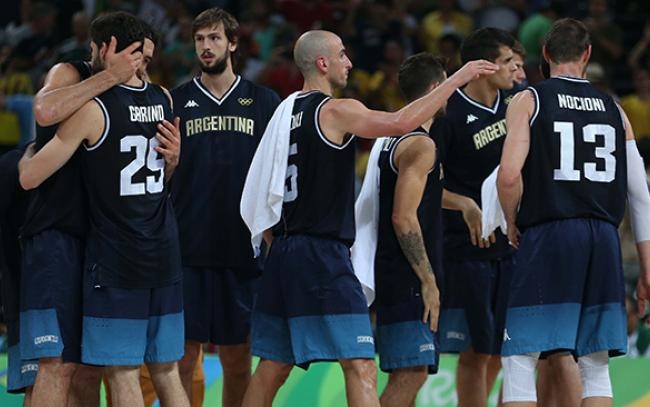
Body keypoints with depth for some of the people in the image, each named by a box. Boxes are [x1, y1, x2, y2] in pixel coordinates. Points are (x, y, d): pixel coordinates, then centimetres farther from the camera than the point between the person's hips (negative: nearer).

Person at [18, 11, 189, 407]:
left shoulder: (93, 109, -12)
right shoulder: (164, 100, 5)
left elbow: (30, 177, -11)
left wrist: (28, 154, 12)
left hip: (115, 259, -6)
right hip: (164, 255, 6)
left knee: (123, 374, -3)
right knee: (167, 372, 10)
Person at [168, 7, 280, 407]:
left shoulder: (263, 101, 8)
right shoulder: (177, 101, 7)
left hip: (244, 249, 1)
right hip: (188, 249, -1)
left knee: (238, 355, 6)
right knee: (183, 352, -4)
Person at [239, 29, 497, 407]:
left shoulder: (287, 111, 15)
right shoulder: (334, 111, -10)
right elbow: (400, 122, -25)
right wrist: (458, 78, -17)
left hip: (285, 250, 9)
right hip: (323, 256, -9)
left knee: (273, 367, 15)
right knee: (360, 366, -12)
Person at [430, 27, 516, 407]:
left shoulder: (511, 106, 7)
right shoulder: (449, 115, -12)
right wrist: (464, 204, -25)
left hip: (510, 246, 6)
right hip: (467, 250, -6)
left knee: (498, 350, 9)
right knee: (475, 351, -6)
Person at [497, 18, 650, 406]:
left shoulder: (529, 101, 1)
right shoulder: (613, 109, 13)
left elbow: (510, 175, -14)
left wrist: (512, 225, 4)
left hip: (547, 238, -4)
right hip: (604, 240, 4)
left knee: (520, 359, 0)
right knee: (596, 365, 9)